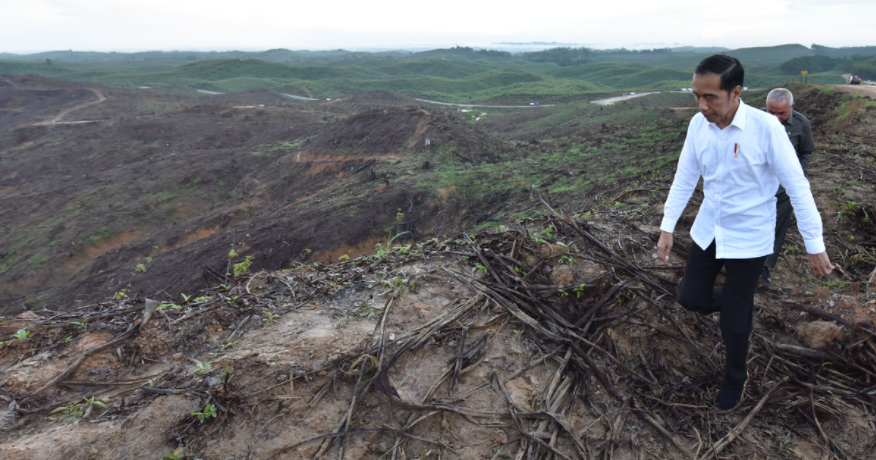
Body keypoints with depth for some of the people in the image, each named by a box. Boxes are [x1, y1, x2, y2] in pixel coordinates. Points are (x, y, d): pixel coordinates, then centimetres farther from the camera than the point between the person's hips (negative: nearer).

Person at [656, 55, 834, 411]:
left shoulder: (765, 127, -23)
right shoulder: (698, 125, -9)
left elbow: (797, 186, -16)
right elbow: (685, 178, 2)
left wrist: (815, 245, -13)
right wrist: (667, 227, 0)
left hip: (749, 238, -4)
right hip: (707, 231, 4)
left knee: (734, 321, 7)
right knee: (690, 297, 11)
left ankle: (736, 379, 35)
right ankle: (736, 303, 45)